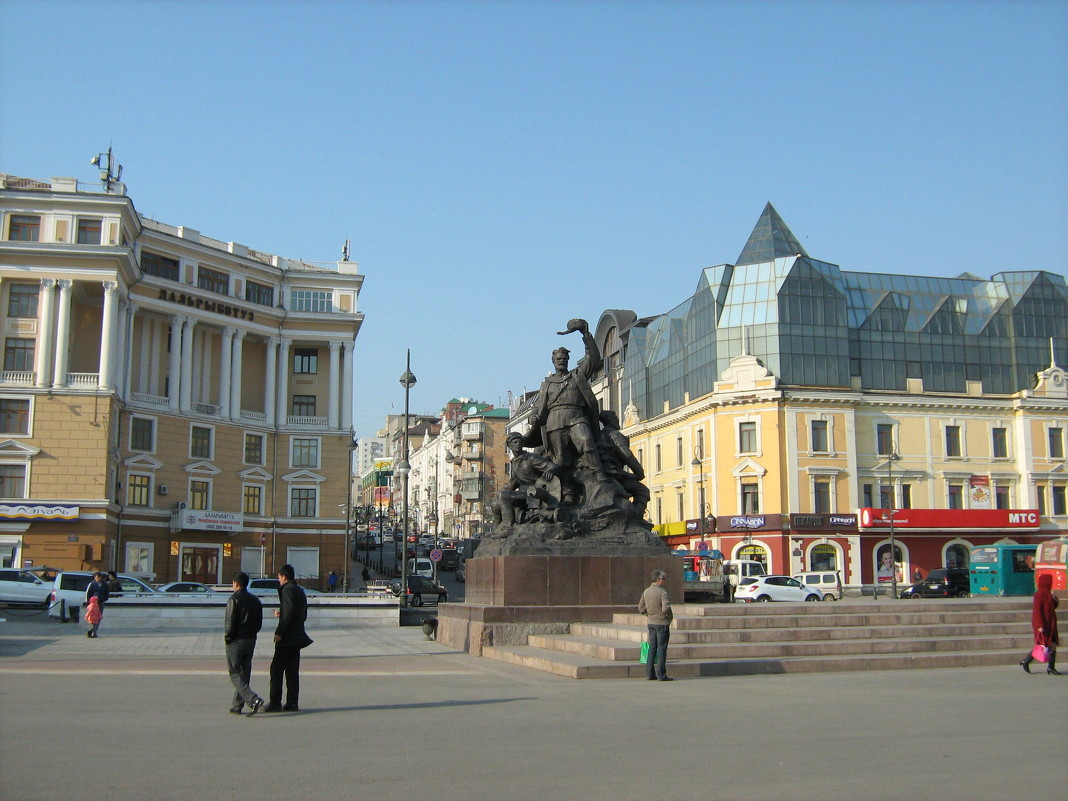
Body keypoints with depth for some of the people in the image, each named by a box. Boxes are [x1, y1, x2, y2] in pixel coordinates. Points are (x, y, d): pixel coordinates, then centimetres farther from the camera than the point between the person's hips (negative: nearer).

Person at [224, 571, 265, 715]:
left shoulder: (234, 599, -11)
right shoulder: (255, 600, 11)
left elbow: (230, 622, -15)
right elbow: (259, 624, 11)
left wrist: (227, 637, -4)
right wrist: (251, 633, 14)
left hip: (236, 641, -7)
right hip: (251, 641, 7)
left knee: (235, 674, -3)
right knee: (244, 673, 12)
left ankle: (253, 699, -20)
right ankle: (237, 706, 16)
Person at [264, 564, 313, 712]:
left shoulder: (287, 589, -10)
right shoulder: (300, 590, 17)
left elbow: (289, 613, -20)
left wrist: (279, 632, -18)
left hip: (287, 638, -9)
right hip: (297, 637, 9)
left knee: (276, 669, -5)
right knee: (292, 671, 10)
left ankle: (275, 703, -6)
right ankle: (292, 703, 9)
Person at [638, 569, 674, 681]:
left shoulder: (646, 591, 6)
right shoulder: (662, 592, -16)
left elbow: (641, 607, 11)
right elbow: (666, 608, -25)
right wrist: (668, 615, -7)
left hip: (651, 622, 7)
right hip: (662, 623, -7)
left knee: (652, 648, 12)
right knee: (662, 649, -2)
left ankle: (650, 673, 13)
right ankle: (661, 675, -1)